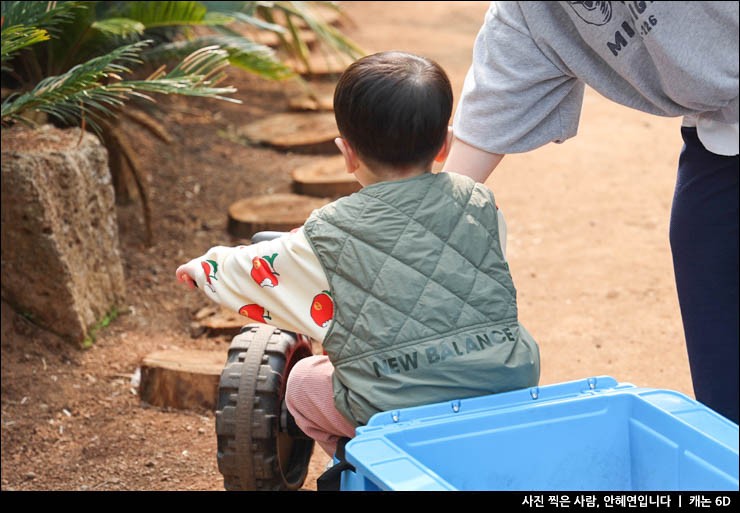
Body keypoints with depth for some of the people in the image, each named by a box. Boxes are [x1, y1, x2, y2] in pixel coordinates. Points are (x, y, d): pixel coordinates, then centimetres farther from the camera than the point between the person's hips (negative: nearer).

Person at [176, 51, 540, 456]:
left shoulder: (330, 233, -6)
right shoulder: (478, 203, 3)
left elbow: (254, 271, 11)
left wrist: (204, 267, 34)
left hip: (397, 410, -2)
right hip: (508, 382, 2)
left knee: (303, 383, 23)